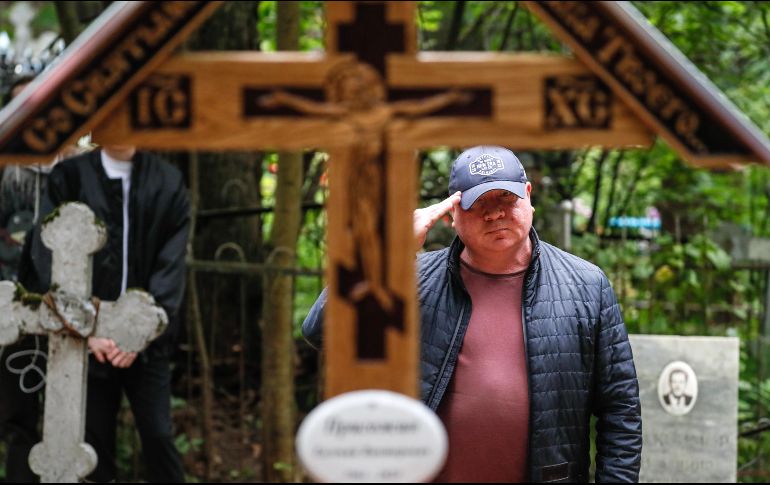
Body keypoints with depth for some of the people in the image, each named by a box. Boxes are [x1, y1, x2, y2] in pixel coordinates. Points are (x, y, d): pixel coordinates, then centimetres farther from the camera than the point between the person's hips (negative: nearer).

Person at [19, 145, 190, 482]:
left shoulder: (168, 183, 4)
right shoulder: (69, 178, 1)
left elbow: (170, 268, -1)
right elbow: (48, 259, -4)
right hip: (88, 341, 0)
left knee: (158, 436, 0)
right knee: (94, 439, 4)